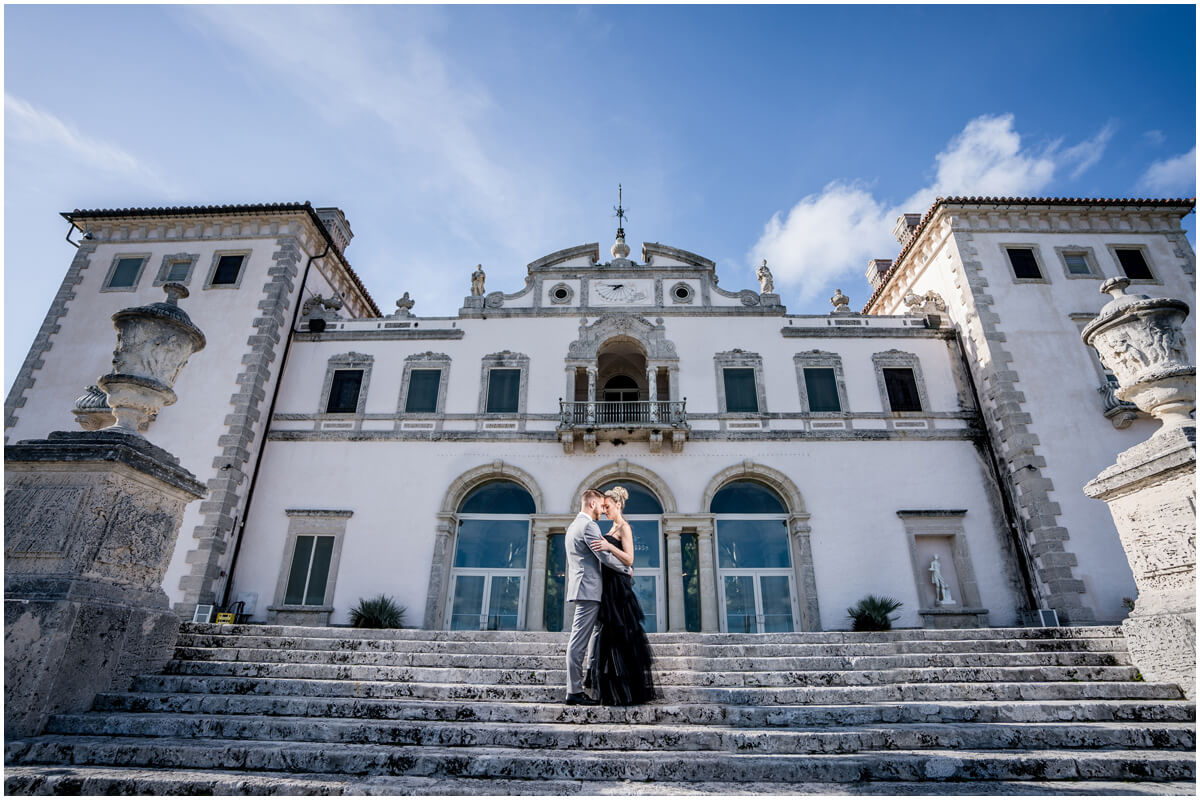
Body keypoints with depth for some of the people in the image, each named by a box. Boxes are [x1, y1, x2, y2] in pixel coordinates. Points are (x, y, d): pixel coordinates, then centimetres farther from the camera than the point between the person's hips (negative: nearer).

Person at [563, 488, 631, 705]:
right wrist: (627, 568, -2)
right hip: (588, 589, -10)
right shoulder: (588, 525, -12)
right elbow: (605, 557, -14)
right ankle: (574, 692, -5)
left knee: (579, 640, 14)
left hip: (581, 588, 10)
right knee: (579, 641, -8)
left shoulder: (573, 526, 20)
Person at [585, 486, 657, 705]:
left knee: (620, 637, -6)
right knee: (610, 637, 11)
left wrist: (609, 547, -29)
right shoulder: (613, 529, 18)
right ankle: (615, 691, 18)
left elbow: (629, 559, -19)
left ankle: (627, 692, 1)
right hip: (610, 586, 10)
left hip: (618, 587, -10)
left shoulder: (624, 527, -9)